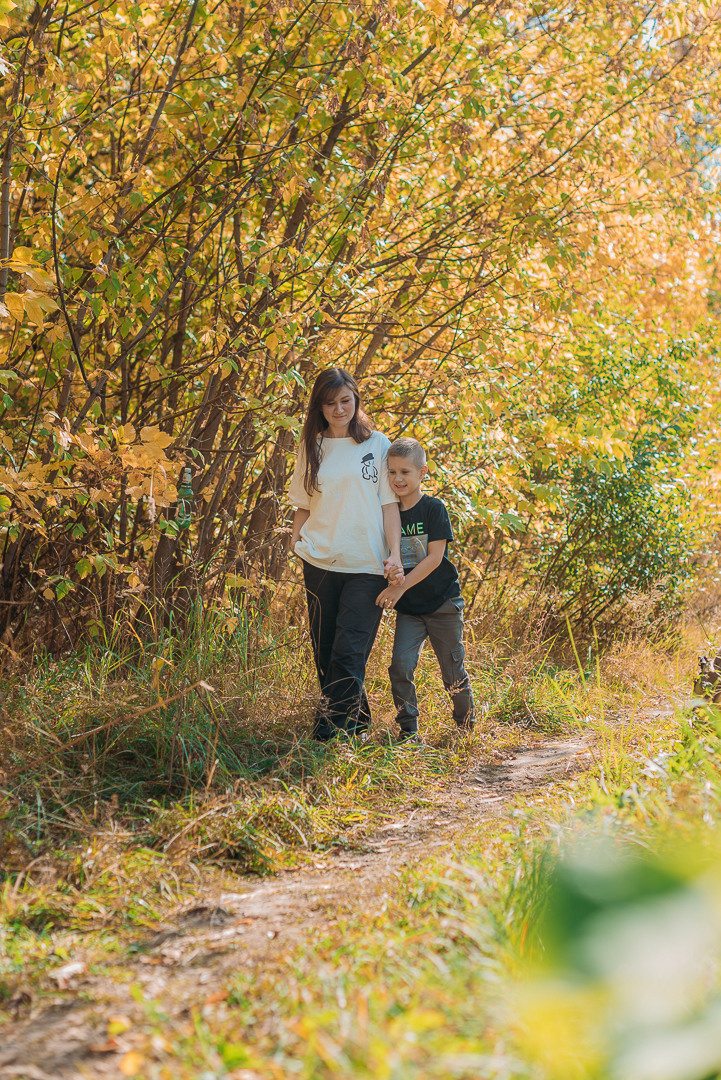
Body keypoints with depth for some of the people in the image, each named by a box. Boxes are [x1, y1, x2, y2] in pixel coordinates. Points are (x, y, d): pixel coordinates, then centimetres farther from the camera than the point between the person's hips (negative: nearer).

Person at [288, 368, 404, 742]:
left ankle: (330, 729, -8)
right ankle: (356, 722, 19)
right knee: (325, 651, 6)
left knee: (349, 652, -11)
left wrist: (395, 555, -7)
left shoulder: (376, 444, 4)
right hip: (320, 561, 3)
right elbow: (304, 503, 17)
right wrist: (295, 540, 0)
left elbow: (389, 502, 3)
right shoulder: (311, 447, 11)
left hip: (367, 565, -3)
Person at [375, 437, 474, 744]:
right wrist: (389, 586, -9)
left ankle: (466, 727, 25)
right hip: (408, 608, 3)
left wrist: (401, 586, -23)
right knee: (401, 665, -12)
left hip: (442, 603, -3)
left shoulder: (433, 509, -9)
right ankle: (408, 730, -1)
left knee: (453, 671, 5)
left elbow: (435, 557, -16)